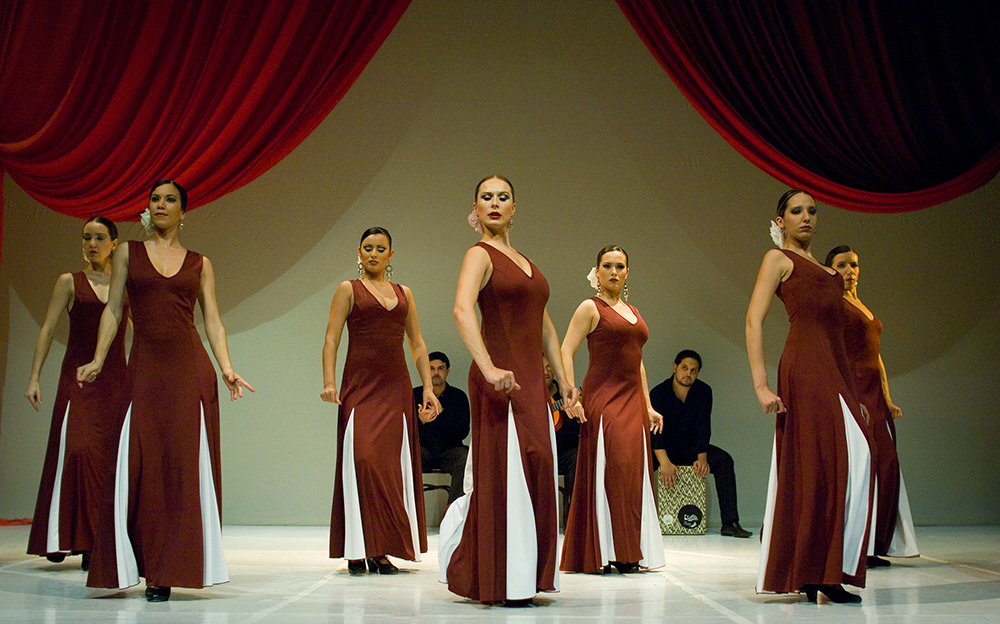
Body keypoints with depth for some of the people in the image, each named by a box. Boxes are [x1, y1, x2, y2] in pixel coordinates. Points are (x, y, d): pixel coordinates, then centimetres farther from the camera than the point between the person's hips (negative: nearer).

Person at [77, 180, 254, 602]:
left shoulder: (199, 263, 12)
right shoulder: (129, 253, 13)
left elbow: (212, 319, 8)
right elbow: (113, 309, 9)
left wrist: (226, 368, -5)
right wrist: (98, 360, -2)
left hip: (190, 369, 0)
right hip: (144, 367, 0)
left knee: (185, 464, -4)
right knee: (140, 465, -3)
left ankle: (168, 571, 2)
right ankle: (145, 565, 7)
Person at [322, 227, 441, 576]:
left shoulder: (404, 294, 17)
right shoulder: (349, 290, 8)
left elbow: (417, 344, 16)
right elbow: (331, 339, 0)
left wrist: (428, 387, 7)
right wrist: (329, 382, -13)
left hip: (396, 387, 3)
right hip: (360, 386, -3)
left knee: (394, 465, 0)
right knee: (361, 460, -11)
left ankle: (384, 550, 7)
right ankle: (358, 550, -3)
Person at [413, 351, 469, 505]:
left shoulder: (458, 396, 7)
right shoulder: (415, 395, 9)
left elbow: (463, 432, -4)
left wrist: (442, 411, -17)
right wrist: (420, 420, -20)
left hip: (450, 449, 0)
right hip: (423, 449, 0)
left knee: (466, 458, -33)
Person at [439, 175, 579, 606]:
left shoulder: (523, 261, 20)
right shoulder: (480, 255, -5)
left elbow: (545, 326, 24)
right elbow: (462, 311, -23)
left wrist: (563, 378, 18)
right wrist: (489, 368, -35)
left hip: (532, 380, 8)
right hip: (501, 378, -8)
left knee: (534, 471, 8)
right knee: (504, 474, -6)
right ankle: (503, 584, 1)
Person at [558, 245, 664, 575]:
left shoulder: (633, 312, 19)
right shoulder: (591, 308, -1)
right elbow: (565, 352, -8)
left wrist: (648, 406, 18)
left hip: (633, 401, 7)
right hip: (603, 399, -7)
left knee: (634, 471, 4)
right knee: (607, 470, -10)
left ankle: (629, 553, 10)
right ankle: (604, 554, -5)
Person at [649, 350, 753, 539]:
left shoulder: (703, 392, -3)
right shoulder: (658, 393, -12)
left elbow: (703, 426, -10)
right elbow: (655, 430, -22)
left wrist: (702, 458, -25)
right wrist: (664, 462, -36)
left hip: (690, 448, 2)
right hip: (663, 449, -2)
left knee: (723, 459, -23)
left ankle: (730, 523, -26)